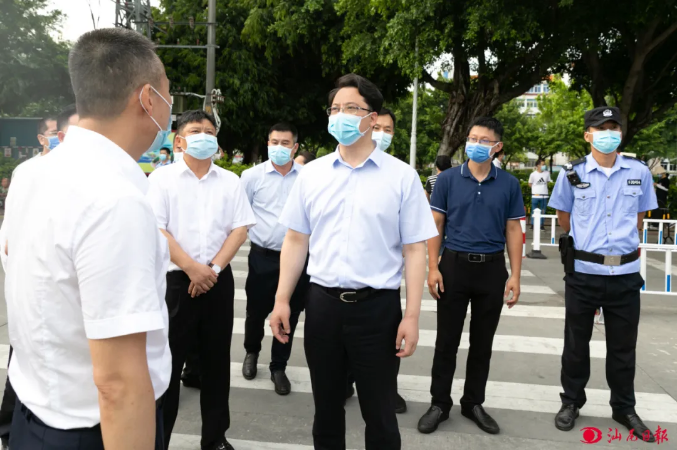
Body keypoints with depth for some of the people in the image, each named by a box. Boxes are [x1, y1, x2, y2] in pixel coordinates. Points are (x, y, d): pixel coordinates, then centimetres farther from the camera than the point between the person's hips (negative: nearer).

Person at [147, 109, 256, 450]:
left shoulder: (230, 181, 8)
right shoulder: (162, 178, 0)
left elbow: (240, 229, 3)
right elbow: (156, 230, -8)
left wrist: (214, 268, -9)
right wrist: (192, 268, -14)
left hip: (219, 281, 3)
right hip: (175, 280, -3)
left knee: (216, 360, 11)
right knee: (169, 361, 3)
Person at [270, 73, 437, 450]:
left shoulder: (402, 177, -4)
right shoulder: (311, 174, 5)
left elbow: (415, 250, -5)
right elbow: (296, 241, 9)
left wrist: (412, 316, -9)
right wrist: (282, 300, 5)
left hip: (378, 306, -3)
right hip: (323, 303, 3)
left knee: (379, 413, 10)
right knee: (326, 408, 18)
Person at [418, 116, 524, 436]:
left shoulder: (509, 184, 2)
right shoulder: (447, 179, -1)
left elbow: (513, 231, 4)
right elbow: (436, 225, 0)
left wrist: (515, 276, -2)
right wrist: (432, 268, -7)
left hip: (492, 269, 1)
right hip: (454, 265, -1)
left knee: (482, 343, 12)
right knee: (446, 341, 6)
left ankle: (473, 403, 27)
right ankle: (439, 403, 20)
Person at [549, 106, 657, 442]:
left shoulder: (639, 173, 1)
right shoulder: (572, 174, -4)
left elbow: (638, 218, 14)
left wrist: (624, 244, 15)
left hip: (625, 274, 2)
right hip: (583, 273, -1)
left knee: (623, 346, 13)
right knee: (576, 343, 12)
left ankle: (624, 408, 31)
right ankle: (571, 402, 28)